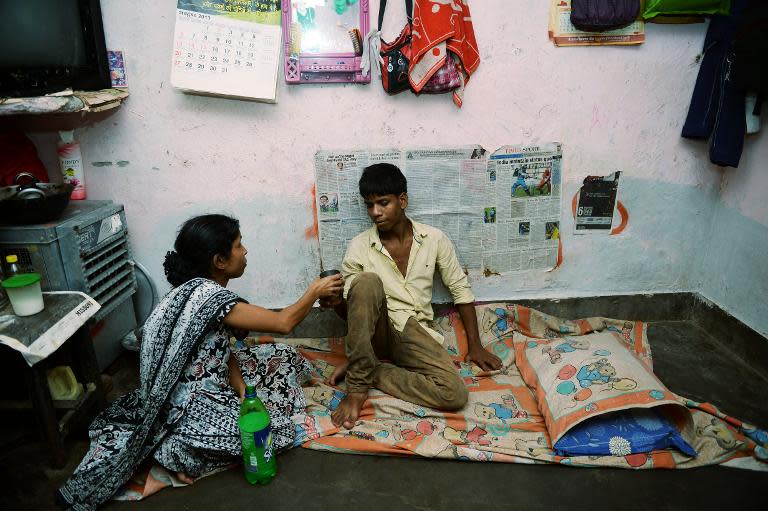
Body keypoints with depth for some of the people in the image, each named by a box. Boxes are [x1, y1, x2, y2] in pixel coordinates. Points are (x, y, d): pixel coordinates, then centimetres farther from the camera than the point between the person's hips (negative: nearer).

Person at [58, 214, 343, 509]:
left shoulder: (200, 287, 3)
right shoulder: (207, 295, -27)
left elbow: (223, 352, 5)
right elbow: (283, 323, -23)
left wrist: (244, 393, -8)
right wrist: (315, 291, -8)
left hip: (205, 381, 10)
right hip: (188, 404, -9)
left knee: (284, 357, 10)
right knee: (278, 429, -8)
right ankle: (177, 449, -3)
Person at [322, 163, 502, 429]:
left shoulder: (434, 239, 0)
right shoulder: (359, 247, -2)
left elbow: (461, 290, 7)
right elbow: (350, 310, 3)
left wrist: (475, 345, 4)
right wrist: (336, 302, -21)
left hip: (414, 332, 1)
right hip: (377, 331, -1)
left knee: (455, 394, -25)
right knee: (367, 282, -33)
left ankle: (365, 371, -8)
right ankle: (358, 383, -22)